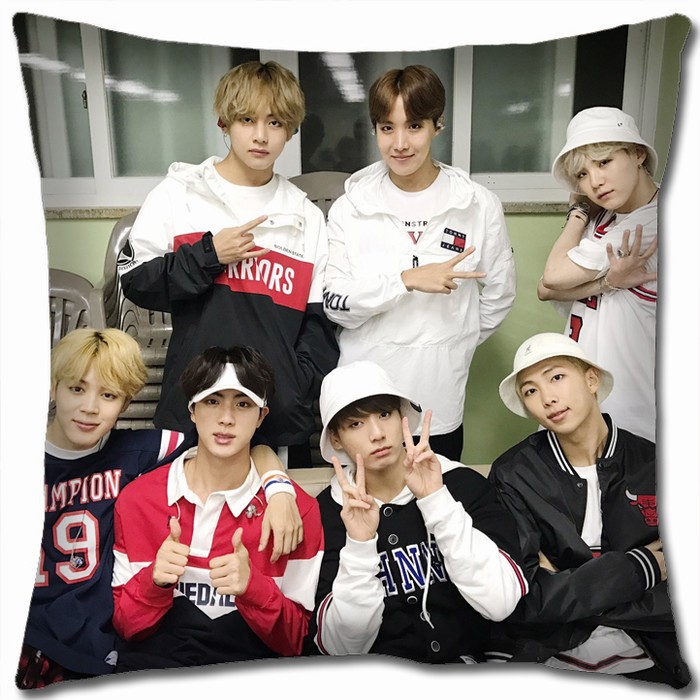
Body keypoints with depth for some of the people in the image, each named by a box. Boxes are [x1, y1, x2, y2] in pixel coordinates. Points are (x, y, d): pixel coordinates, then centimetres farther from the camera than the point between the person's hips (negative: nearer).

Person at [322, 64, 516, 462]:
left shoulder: (479, 206, -2)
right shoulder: (351, 208, -2)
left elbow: (499, 296, 8)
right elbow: (333, 304, -7)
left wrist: (450, 347, 8)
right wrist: (408, 279, -18)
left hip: (439, 406, 0)